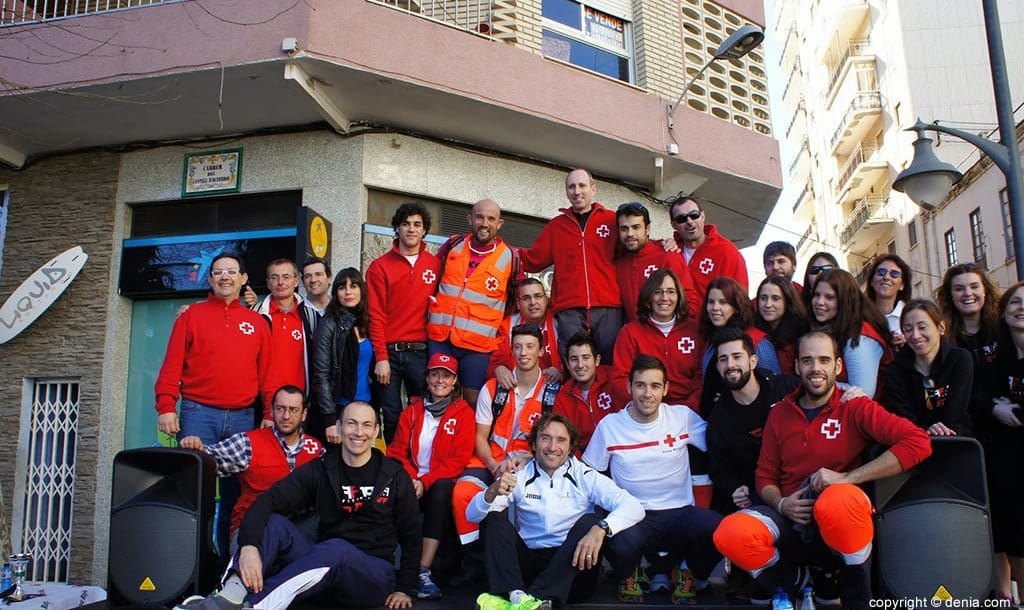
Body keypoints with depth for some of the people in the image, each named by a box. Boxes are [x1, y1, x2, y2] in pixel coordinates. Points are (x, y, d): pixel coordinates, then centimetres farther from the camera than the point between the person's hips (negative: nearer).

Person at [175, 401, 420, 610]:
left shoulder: (395, 477, 1)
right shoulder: (320, 470, 3)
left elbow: (411, 537, 8)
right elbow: (267, 501, -11)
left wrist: (404, 589, 1)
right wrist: (249, 546, -29)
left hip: (375, 576, -3)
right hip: (327, 565, 3)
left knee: (337, 549, -36)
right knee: (274, 522, -18)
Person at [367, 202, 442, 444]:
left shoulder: (436, 265, 7)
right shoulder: (380, 266, 4)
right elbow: (376, 315, -1)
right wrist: (381, 358, -7)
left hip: (421, 351, 1)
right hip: (389, 352, -1)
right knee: (392, 416, 4)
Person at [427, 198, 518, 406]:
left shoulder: (510, 257, -1)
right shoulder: (452, 246, 7)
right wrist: (432, 316, 12)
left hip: (478, 343, -2)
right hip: (439, 337, 3)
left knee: (473, 401, 2)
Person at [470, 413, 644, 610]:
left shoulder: (585, 477, 2)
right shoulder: (520, 477, 6)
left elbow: (634, 507, -11)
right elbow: (472, 514, -2)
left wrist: (601, 528, -30)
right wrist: (493, 491, -24)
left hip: (572, 565, -1)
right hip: (528, 563, 2)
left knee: (591, 521, -23)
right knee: (493, 516, -12)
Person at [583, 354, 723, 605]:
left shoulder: (683, 416, 2)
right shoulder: (609, 425, 0)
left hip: (680, 513, 1)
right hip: (633, 517, -1)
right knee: (622, 545, -36)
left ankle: (688, 574, 7)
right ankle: (629, 577, 7)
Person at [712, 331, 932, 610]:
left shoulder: (855, 407, -2)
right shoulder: (779, 414, 9)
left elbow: (918, 442, -16)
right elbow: (765, 476, 13)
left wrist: (846, 478, -21)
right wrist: (781, 504, -11)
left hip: (842, 522, -2)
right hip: (793, 521, 3)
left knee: (838, 499, -39)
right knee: (731, 533, -28)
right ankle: (794, 582, 5)